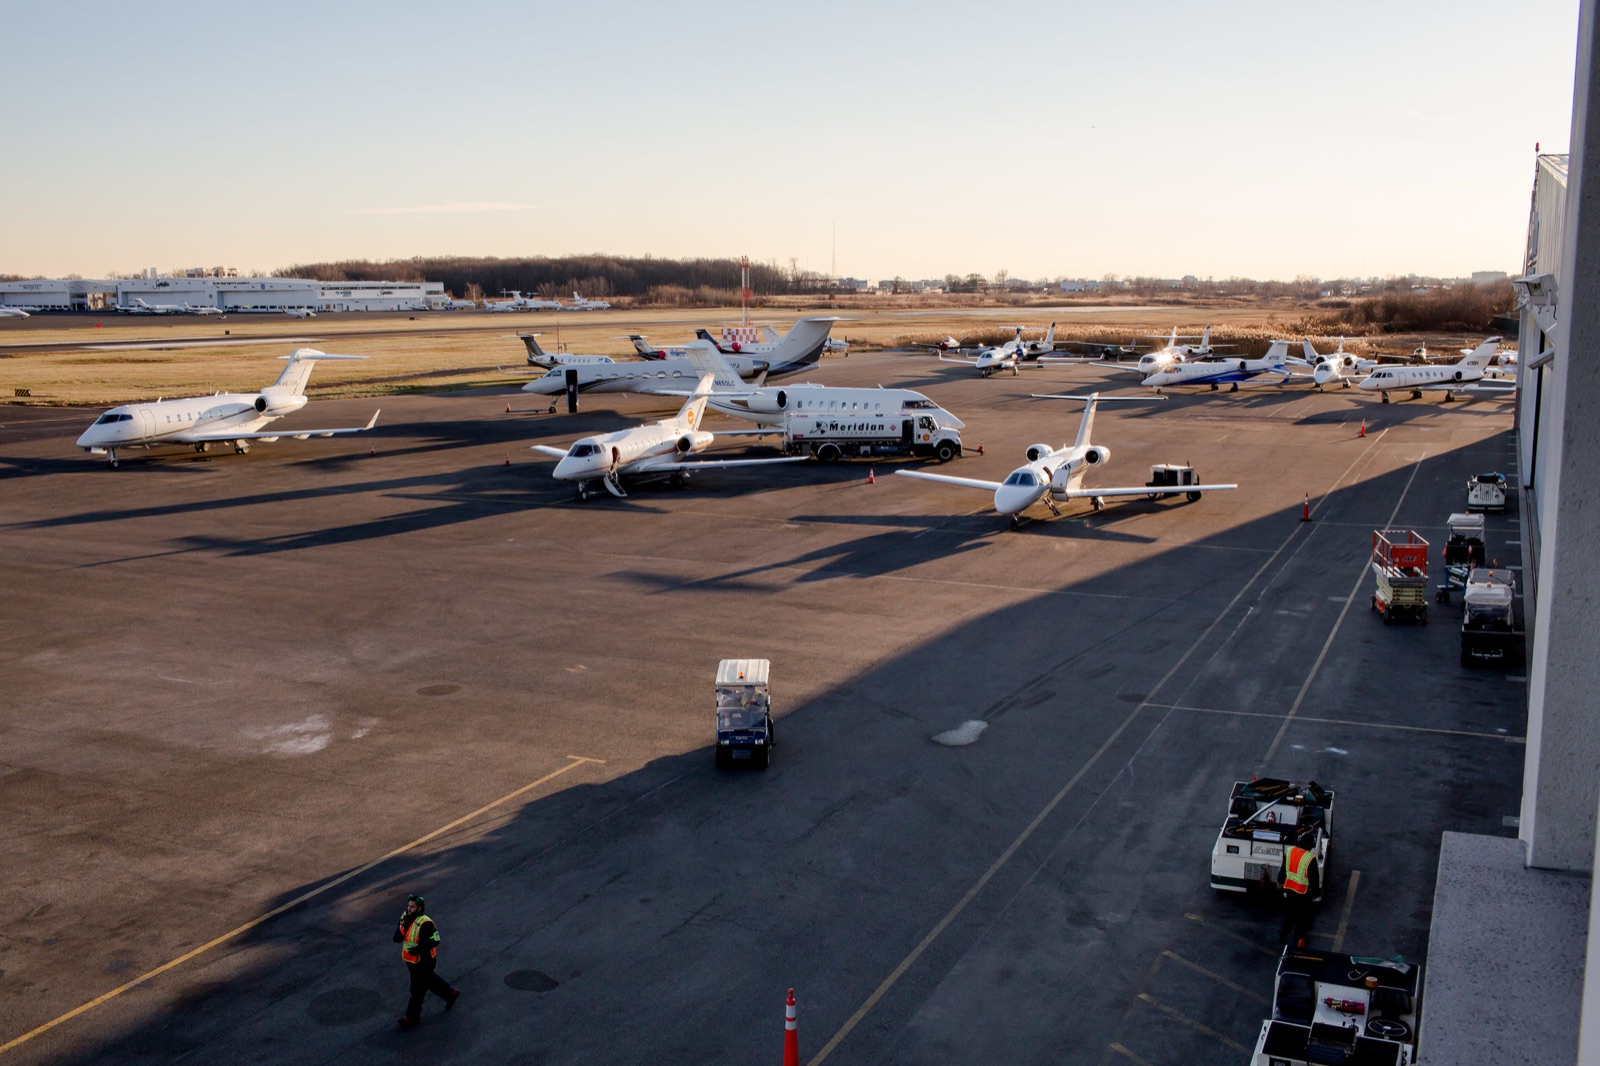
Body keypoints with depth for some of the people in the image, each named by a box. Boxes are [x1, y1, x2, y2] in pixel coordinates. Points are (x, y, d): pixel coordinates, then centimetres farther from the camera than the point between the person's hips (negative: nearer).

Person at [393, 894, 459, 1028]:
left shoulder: (425, 924, -28)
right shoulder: (405, 917, -3)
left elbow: (435, 940, -24)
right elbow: (398, 936, 8)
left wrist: (418, 949, -30)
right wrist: (398, 936, -14)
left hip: (423, 961, -9)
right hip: (411, 960, 9)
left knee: (417, 989, 5)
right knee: (429, 980, 25)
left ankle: (412, 1018, 21)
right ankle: (450, 994, 45)